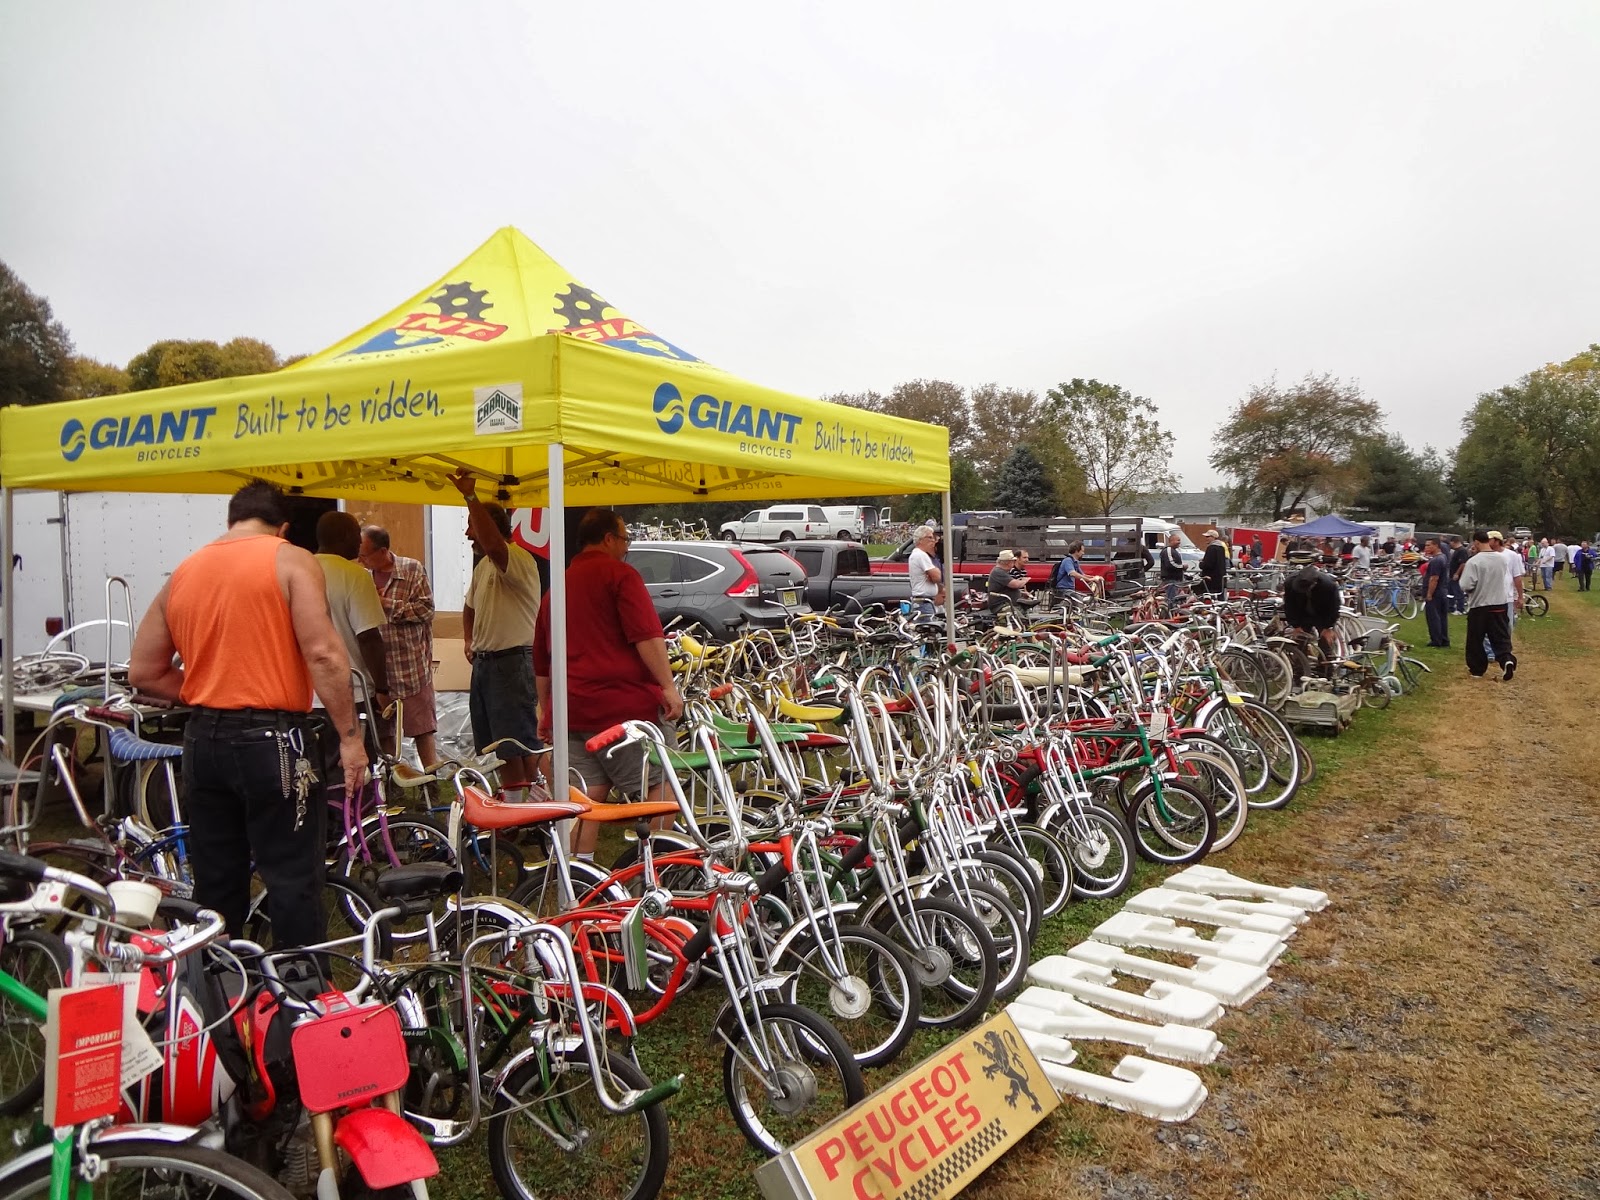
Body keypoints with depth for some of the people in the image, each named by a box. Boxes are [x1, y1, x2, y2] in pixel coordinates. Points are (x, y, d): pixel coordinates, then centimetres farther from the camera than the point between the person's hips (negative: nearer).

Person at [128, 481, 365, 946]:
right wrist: (350, 736, -12)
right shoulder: (291, 561, -5)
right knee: (293, 882, 2)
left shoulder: (182, 572, 12)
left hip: (202, 741, 6)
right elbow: (323, 654, -16)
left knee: (216, 884, 16)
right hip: (271, 739, -6)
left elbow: (143, 672, 13)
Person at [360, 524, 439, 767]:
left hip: (411, 666, -3)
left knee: (422, 728, 2)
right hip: (376, 667, 4)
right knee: (383, 730, 10)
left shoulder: (413, 569, -4)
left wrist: (387, 603, -13)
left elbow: (426, 609, -10)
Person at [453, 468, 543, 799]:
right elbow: (470, 607, 32)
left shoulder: (518, 559, -14)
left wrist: (470, 496, -33)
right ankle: (512, 803, 24)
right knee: (497, 745, 15)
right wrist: (470, 643, 19)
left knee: (519, 744, -8)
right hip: (484, 662, 10)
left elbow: (493, 544, -37)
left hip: (513, 661, -10)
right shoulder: (483, 566, 17)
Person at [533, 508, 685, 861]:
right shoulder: (619, 574, -3)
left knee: (585, 797, 9)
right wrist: (668, 686, -18)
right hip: (623, 701, -7)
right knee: (658, 784, 3)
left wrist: (544, 708, 33)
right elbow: (647, 635, -17)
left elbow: (541, 659, 26)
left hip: (571, 709, 7)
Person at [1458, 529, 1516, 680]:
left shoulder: (1473, 561, -16)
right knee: (1501, 637, 8)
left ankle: (1477, 669, 15)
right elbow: (1507, 580, 15)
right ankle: (1507, 660, -15)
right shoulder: (1502, 559, 2)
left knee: (1475, 640, 9)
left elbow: (1466, 586, -19)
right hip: (1500, 604, 4)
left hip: (1479, 606, -4)